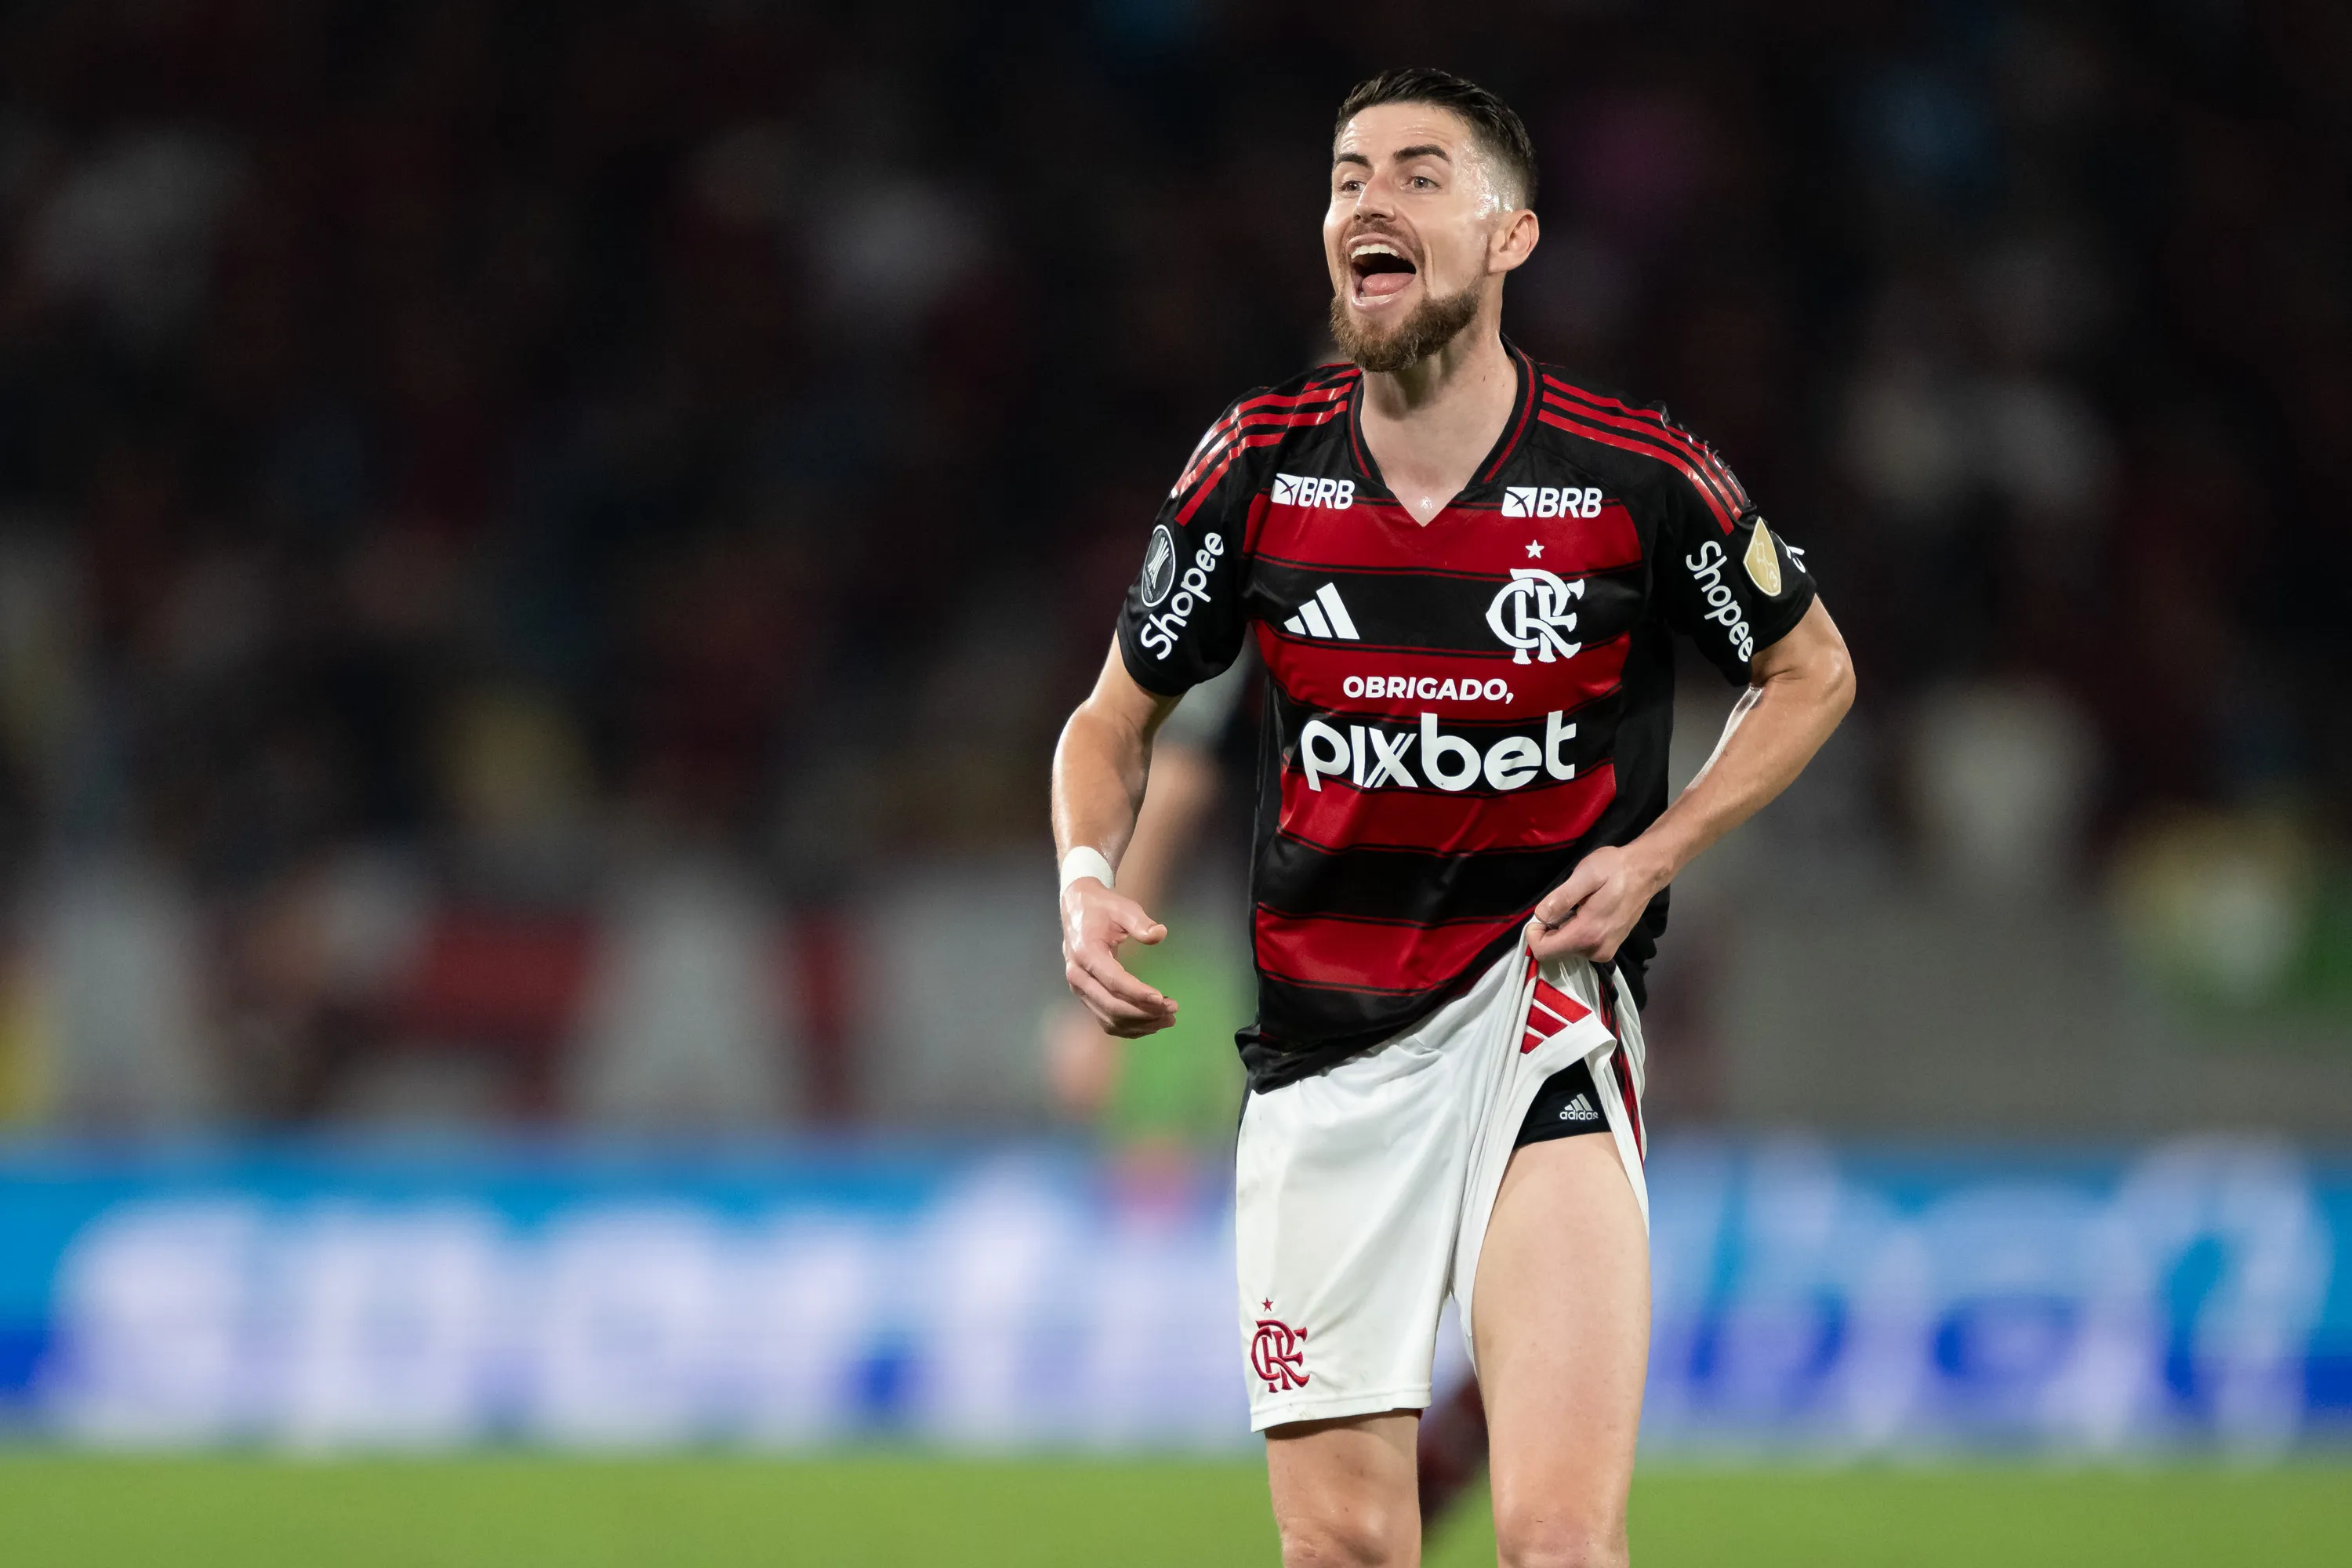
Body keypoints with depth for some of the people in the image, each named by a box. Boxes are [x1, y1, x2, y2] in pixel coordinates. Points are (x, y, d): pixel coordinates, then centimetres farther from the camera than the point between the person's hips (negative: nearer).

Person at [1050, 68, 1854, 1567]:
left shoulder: (1640, 474, -7)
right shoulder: (1259, 463, 0)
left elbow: (1812, 673, 10)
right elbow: (1116, 720, 13)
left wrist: (1653, 854, -5)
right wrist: (1089, 881, -8)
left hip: (1542, 1011, -3)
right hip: (1324, 1042, 3)